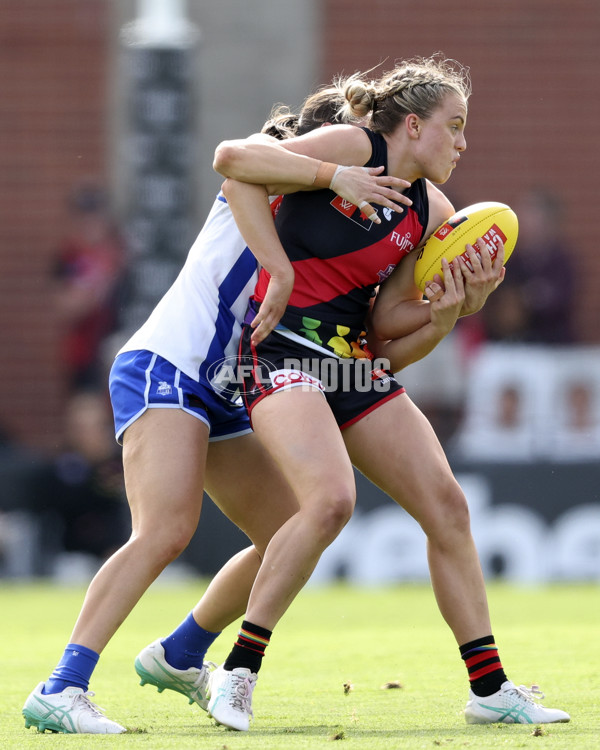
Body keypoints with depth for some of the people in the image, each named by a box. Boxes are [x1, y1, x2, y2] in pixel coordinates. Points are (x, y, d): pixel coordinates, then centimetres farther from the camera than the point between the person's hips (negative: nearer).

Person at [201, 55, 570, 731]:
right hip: (282, 351, -8)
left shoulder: (432, 212, 12)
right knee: (331, 499, -28)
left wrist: (455, 304, -9)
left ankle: (489, 689, 10)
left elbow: (387, 321, 11)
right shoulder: (353, 149, -9)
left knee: (447, 506, 1)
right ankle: (237, 673, -16)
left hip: (356, 365, 8)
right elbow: (232, 160, -13)